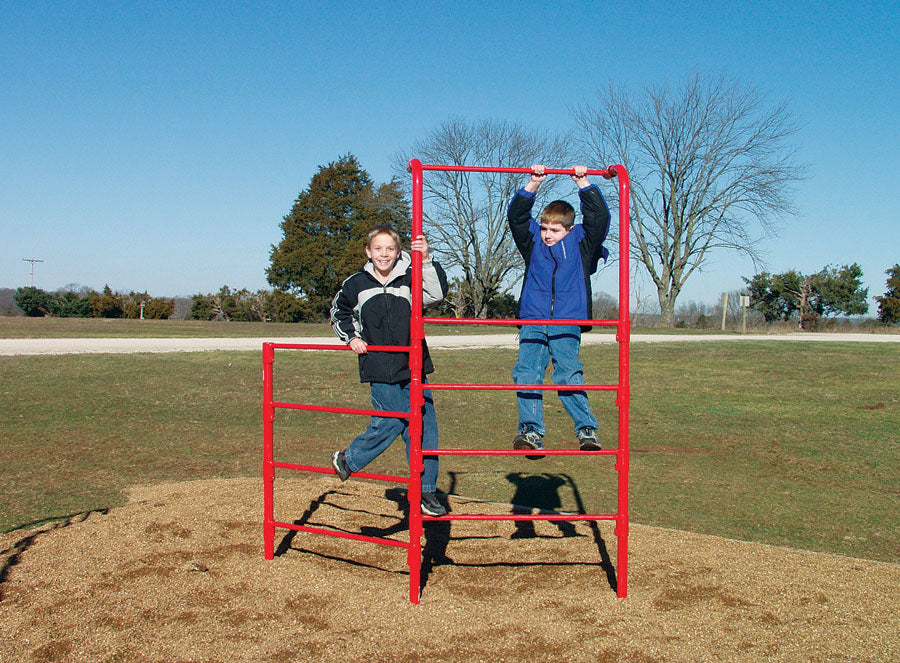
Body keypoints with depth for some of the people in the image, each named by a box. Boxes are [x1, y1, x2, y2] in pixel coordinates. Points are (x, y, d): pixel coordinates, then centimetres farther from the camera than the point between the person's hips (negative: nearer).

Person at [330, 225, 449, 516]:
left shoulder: (410, 278, 1)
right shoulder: (356, 284, 4)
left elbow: (437, 292, -18)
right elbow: (339, 311, 22)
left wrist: (426, 260, -28)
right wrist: (351, 337, 8)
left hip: (413, 367, 1)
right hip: (380, 370, -1)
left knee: (425, 426, 1)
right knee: (390, 423, -6)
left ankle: (426, 491, 13)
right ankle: (347, 460, 20)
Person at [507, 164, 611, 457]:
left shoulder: (581, 244, 12)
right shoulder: (533, 243, 17)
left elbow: (600, 218, 2)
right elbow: (516, 216, 10)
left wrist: (584, 184, 0)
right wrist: (533, 185, 1)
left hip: (568, 322, -2)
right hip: (532, 320, 3)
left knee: (568, 374, -17)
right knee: (527, 373, -12)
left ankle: (587, 430, -11)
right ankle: (531, 431, -13)